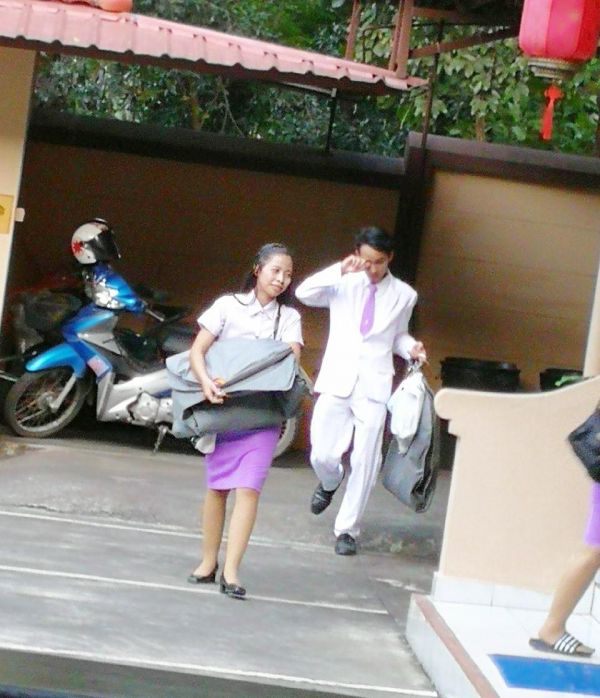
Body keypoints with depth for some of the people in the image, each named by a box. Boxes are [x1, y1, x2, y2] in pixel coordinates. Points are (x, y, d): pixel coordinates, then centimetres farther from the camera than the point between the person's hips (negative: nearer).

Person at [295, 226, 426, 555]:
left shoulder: (403, 295, 9)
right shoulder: (344, 284, 3)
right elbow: (304, 293, -11)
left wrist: (411, 347, -1)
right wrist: (340, 270, -19)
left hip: (374, 387, 1)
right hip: (337, 382, 0)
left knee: (365, 463, -3)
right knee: (323, 456, -3)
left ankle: (347, 530, 11)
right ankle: (330, 482, 35)